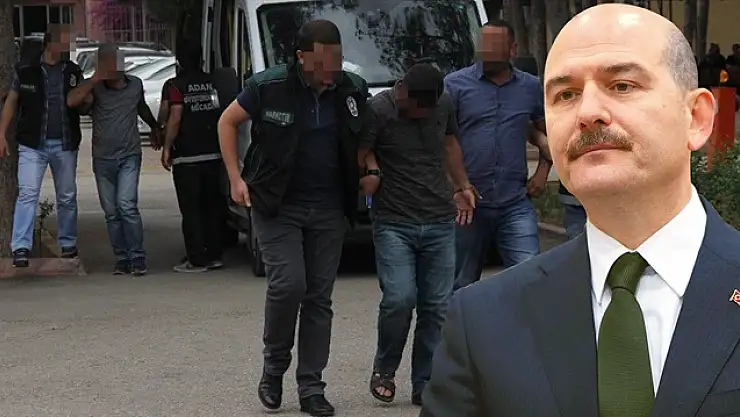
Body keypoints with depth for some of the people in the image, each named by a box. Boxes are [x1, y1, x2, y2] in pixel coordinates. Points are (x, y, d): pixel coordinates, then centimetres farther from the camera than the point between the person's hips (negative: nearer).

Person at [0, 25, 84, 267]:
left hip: (65, 145, 3)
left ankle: (68, 244, 25)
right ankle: (21, 248, -14)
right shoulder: (25, 70, 0)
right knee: (28, 193, -12)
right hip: (32, 145, -3)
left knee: (67, 197, 11)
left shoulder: (73, 72, 7)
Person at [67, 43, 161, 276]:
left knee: (127, 205, -16)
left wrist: (155, 127, 40)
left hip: (129, 156, -1)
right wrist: (95, 79, -27)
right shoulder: (95, 89, -4)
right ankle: (121, 259, 12)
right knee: (111, 212, 4)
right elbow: (72, 101, -25)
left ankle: (137, 257, -10)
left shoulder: (135, 85, 4)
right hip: (103, 159, 1)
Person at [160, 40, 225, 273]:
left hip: (187, 157, -5)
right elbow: (223, 114, 12)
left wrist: (167, 148, -6)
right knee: (212, 206, 13)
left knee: (191, 210, -2)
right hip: (213, 154, 5)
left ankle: (197, 260, -3)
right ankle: (214, 255, 16)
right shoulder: (213, 82, 6)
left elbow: (175, 118, -13)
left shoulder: (177, 85, -8)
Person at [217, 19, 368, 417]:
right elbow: (228, 121, 2)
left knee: (319, 296, 4)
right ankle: (273, 368, 8)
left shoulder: (353, 90, -4)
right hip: (277, 205, -3)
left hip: (329, 209, 3)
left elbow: (366, 139, 14)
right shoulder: (268, 86, -11)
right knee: (288, 284, -16)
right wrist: (236, 178, -5)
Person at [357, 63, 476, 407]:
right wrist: (370, 169, -19)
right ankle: (384, 369, 9)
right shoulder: (378, 109, -8)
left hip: (440, 222, 4)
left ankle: (425, 385, 8)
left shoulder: (444, 104, 7)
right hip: (394, 223, -4)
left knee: (437, 306, -1)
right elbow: (359, 153, -3)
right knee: (399, 299, -15)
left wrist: (462, 186, 23)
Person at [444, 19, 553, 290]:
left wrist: (543, 171, 9)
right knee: (462, 285, 10)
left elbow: (548, 132, 23)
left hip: (516, 204, 1)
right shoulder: (455, 84, 0)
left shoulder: (531, 87, 9)